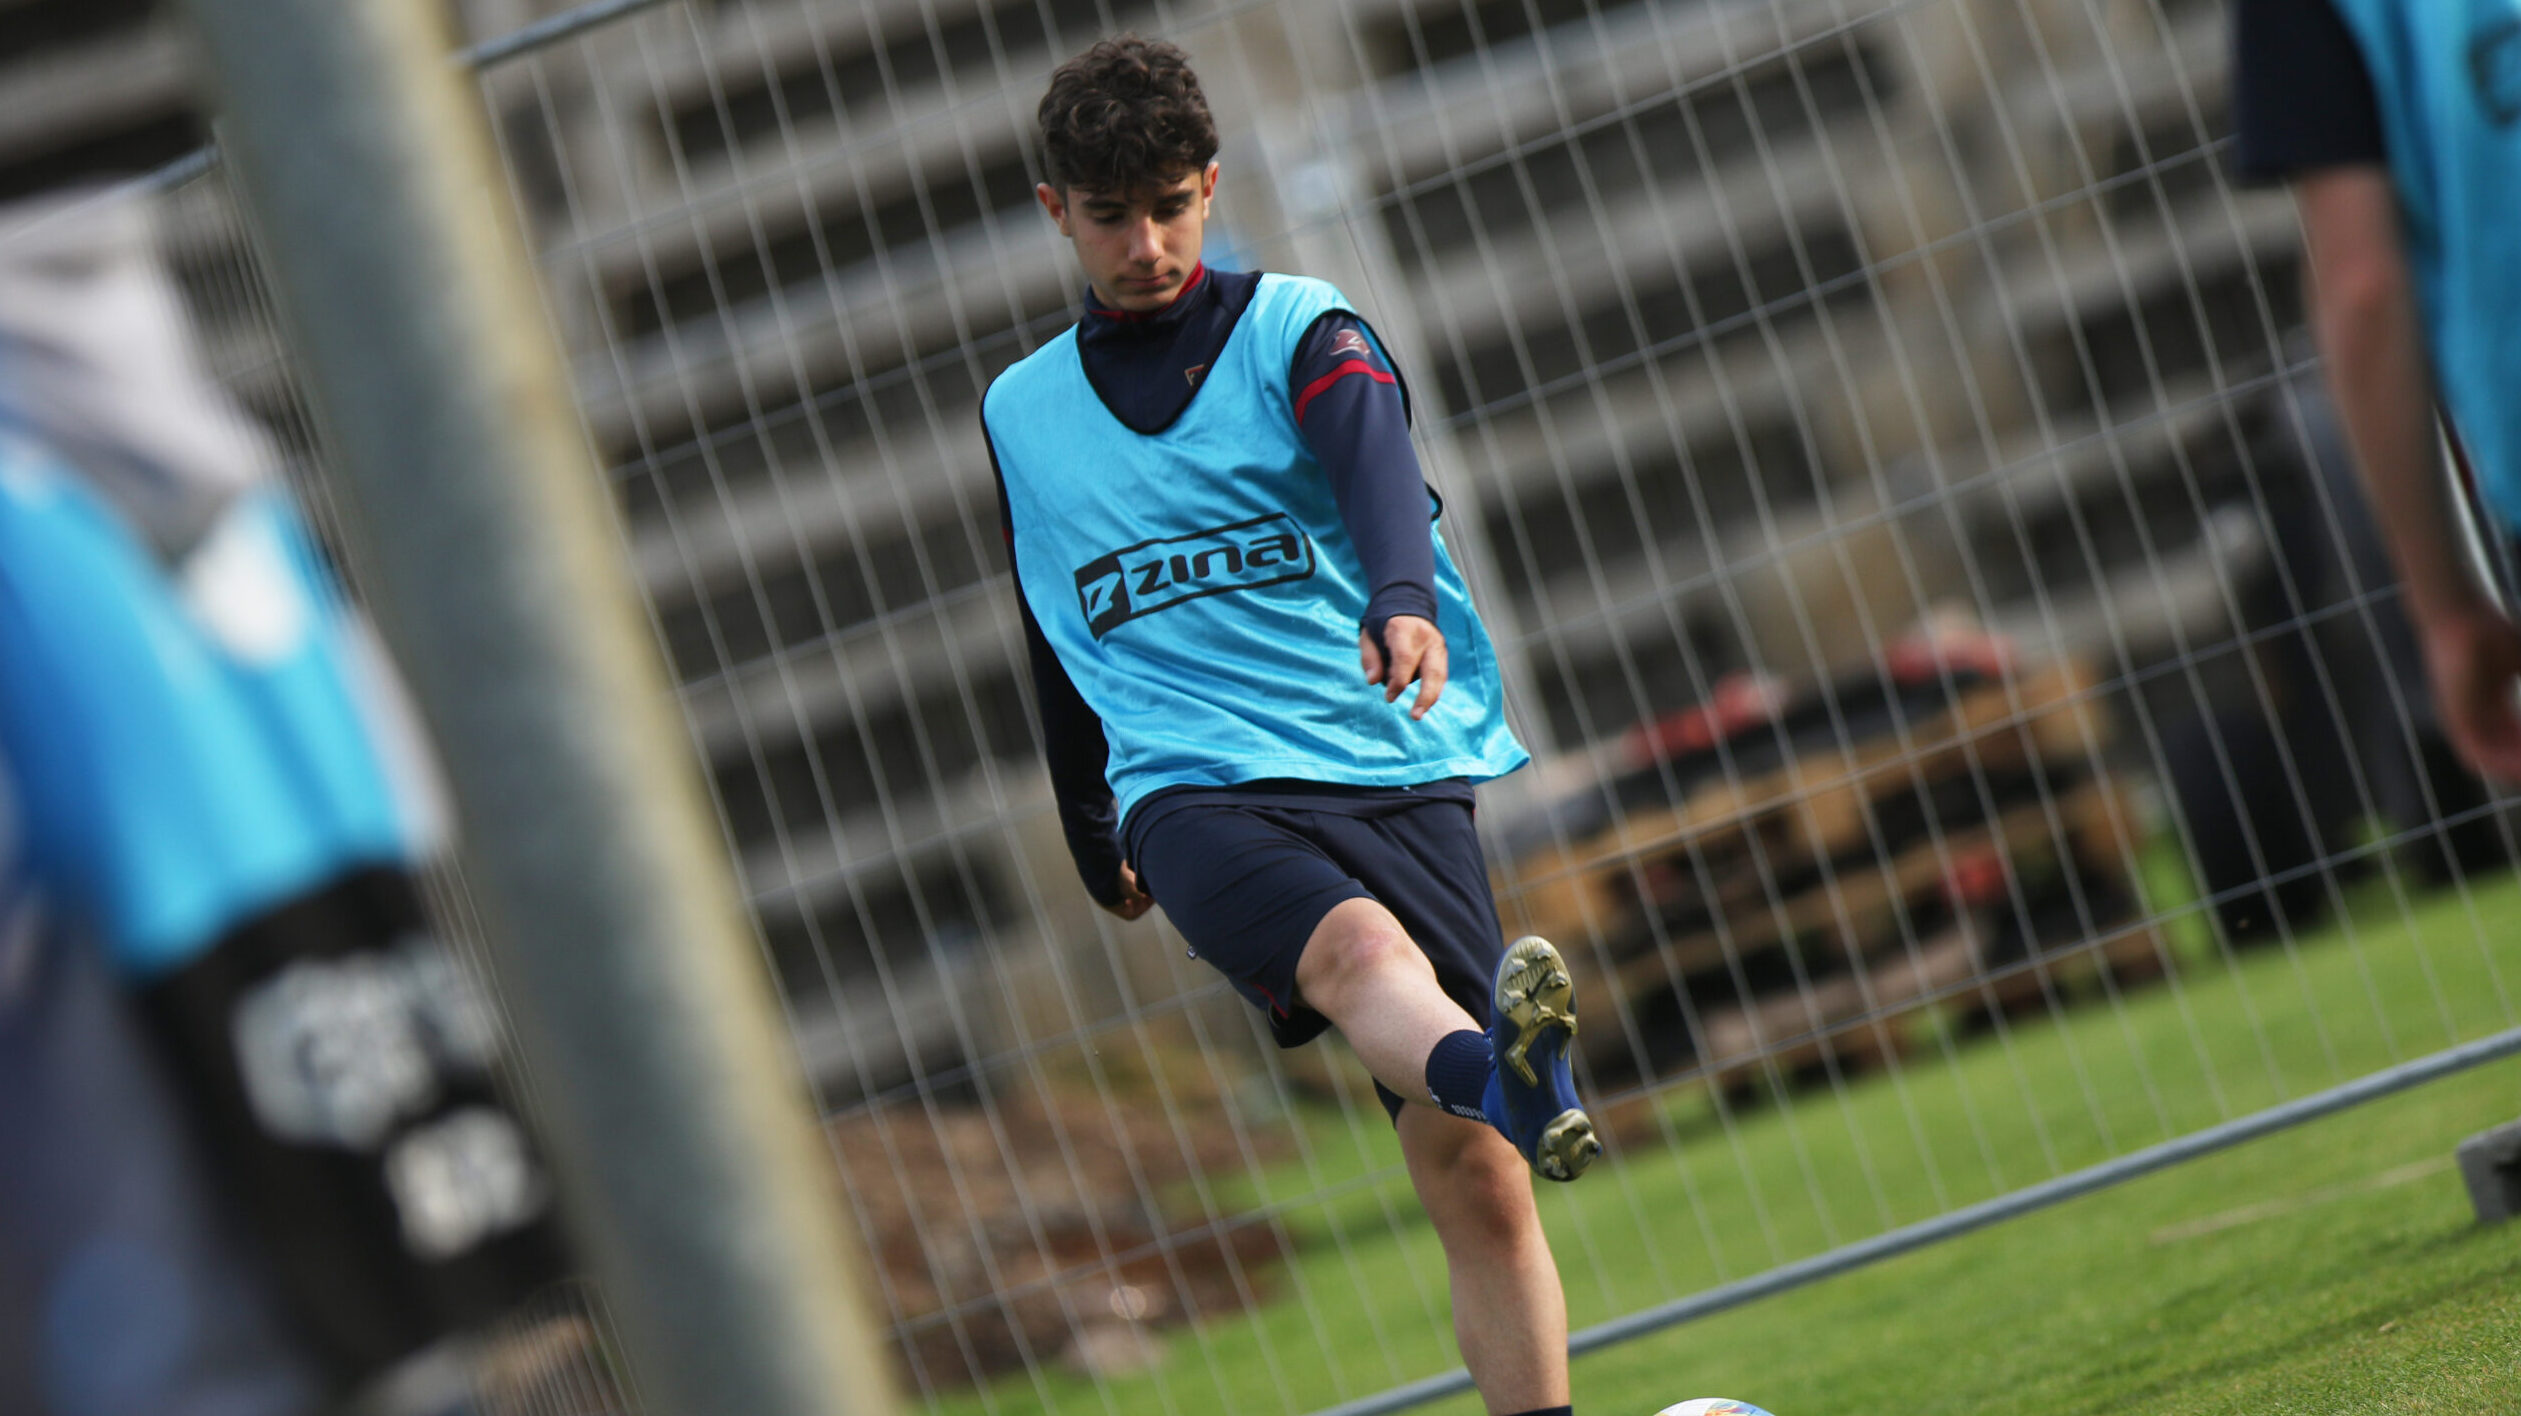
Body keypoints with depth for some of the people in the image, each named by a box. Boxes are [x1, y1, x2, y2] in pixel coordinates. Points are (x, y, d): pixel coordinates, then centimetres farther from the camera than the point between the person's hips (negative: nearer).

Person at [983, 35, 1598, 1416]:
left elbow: (1377, 471, -15)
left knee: (1470, 1166, -10)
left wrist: (1405, 604, -36)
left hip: (1394, 768, 0)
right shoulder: (1018, 413, 18)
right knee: (1362, 949, -35)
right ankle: (1504, 1072, -66)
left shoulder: (1299, 330, 7)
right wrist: (1097, 844, 32)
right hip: (1194, 788, 0)